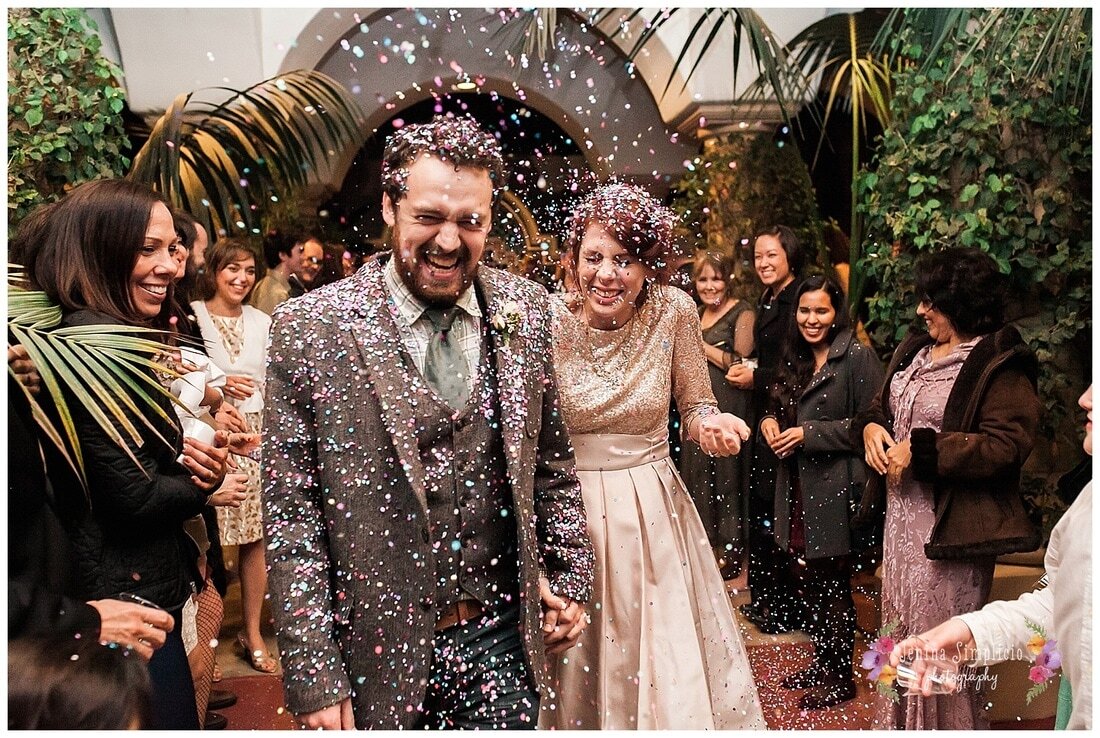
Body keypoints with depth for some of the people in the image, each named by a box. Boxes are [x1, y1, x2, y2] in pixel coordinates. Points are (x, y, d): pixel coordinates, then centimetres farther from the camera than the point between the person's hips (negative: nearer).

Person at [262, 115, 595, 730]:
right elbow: (290, 513, -10)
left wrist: (571, 576, 6)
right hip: (379, 652, -2)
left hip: (503, 641, 3)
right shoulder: (311, 327, -12)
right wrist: (315, 678, -11)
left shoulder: (525, 310, -1)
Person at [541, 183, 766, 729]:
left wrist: (711, 425, -17)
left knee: (674, 673, 9)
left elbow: (694, 407, 4)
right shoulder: (549, 321, -10)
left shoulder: (675, 311, -7)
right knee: (575, 672, 12)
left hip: (654, 512, 1)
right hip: (569, 513, -1)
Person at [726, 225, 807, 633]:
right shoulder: (767, 300, 14)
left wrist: (756, 379, -9)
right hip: (765, 414, 9)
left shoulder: (797, 301, -15)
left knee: (773, 510, -2)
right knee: (759, 506, 14)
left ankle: (786, 607, 13)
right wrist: (746, 370, 5)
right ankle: (764, 598, 28)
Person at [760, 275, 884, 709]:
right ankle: (821, 662, 31)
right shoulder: (794, 359, 13)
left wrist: (808, 433, -18)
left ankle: (841, 677, 21)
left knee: (832, 584, 4)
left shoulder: (858, 357, -10)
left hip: (836, 490, -7)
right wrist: (770, 422, 0)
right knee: (805, 581, 13)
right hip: (796, 488, 7)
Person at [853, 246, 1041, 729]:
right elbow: (880, 406, 21)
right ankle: (900, 724, 34)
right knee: (901, 627, 18)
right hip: (902, 512, 8)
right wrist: (871, 427, -2)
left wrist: (919, 450, -21)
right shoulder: (913, 352, 11)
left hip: (952, 522, -8)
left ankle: (946, 724, 23)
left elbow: (1005, 445, -21)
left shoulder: (1000, 365, -13)